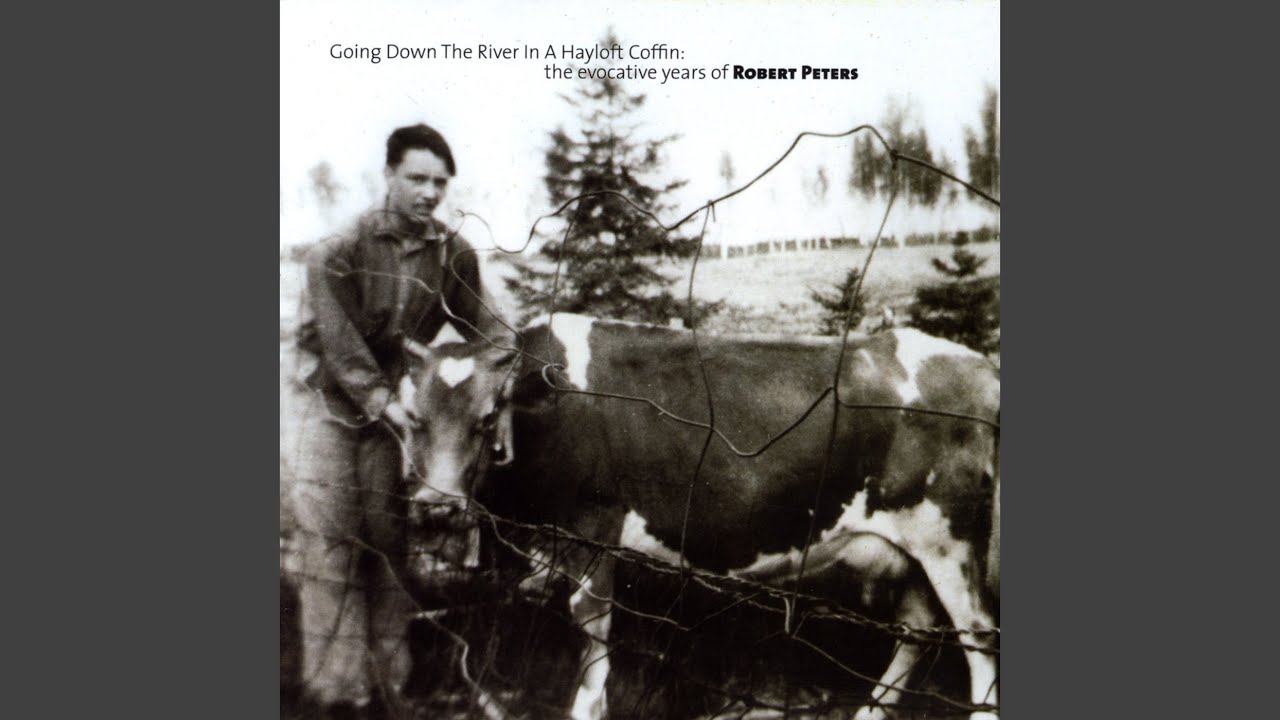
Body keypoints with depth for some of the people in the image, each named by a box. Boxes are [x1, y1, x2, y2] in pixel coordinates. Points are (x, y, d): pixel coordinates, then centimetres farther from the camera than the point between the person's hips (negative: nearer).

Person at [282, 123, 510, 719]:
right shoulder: (339, 251, -12)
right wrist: (379, 399, -26)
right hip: (331, 404, -3)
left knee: (388, 535, 5)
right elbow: (337, 335, -17)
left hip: (396, 404, 3)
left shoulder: (454, 255, -2)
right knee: (330, 538, -4)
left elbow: (483, 325, 1)